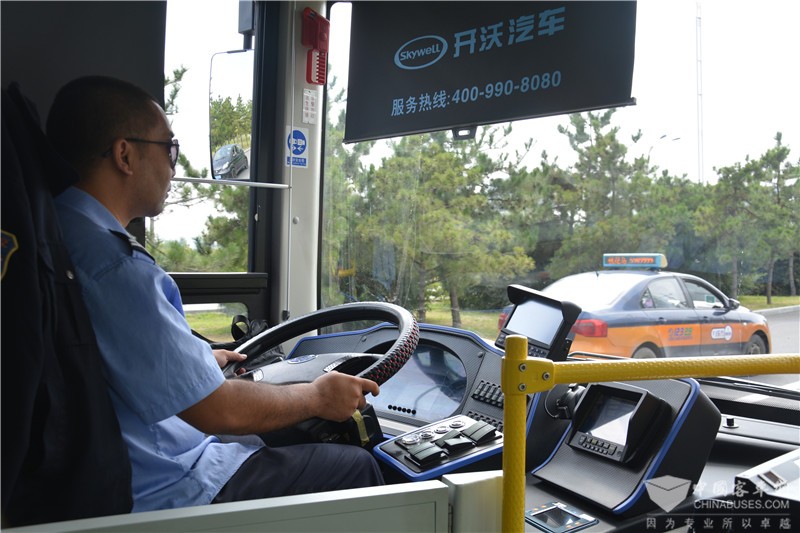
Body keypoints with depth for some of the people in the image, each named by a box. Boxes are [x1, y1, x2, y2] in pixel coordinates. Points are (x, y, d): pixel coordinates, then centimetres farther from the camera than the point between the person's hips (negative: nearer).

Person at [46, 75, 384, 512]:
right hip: (162, 492, -10)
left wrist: (200, 362, 22)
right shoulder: (117, 268, -28)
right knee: (356, 467, -1)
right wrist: (317, 396, -8)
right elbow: (218, 411, -24)